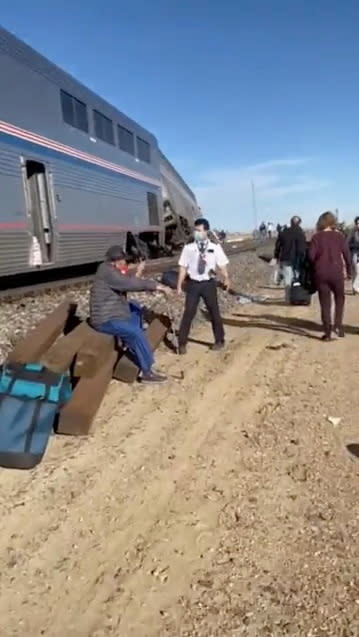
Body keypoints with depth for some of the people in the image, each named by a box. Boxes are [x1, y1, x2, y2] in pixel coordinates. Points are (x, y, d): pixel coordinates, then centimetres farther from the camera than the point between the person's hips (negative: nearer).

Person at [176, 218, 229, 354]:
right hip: (193, 283, 0)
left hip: (209, 283, 0)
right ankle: (182, 343, 12)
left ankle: (219, 340, 32)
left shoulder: (215, 248, -2)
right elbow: (183, 267, 0)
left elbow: (222, 265, -5)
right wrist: (179, 285, -5)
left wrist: (226, 279, -22)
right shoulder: (188, 248, -2)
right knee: (188, 312, 1)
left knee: (214, 312, 14)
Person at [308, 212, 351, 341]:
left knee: (325, 303, 7)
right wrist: (349, 270, 10)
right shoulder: (339, 236, 0)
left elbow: (311, 255, -8)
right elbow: (346, 254, -1)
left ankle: (327, 333, 6)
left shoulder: (316, 237, -2)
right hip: (337, 272, 0)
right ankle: (338, 325, 8)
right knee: (339, 299, 20)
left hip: (321, 273, 0)